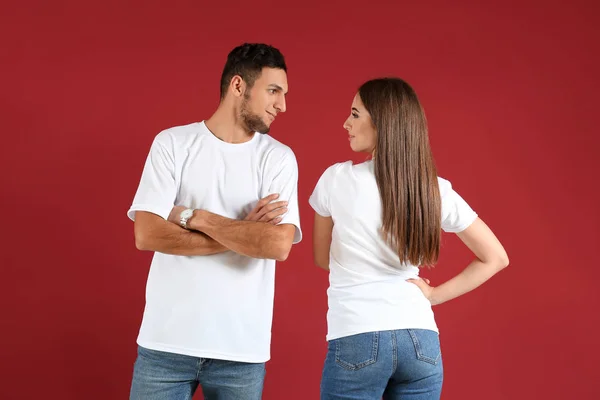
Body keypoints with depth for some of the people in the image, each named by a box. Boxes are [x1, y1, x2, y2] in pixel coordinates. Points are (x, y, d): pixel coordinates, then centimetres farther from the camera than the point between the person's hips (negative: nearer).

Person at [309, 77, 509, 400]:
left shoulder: (337, 178, -6)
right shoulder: (436, 190, 1)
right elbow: (495, 258, 6)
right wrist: (434, 295, 6)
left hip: (356, 340, -3)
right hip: (421, 342, 3)